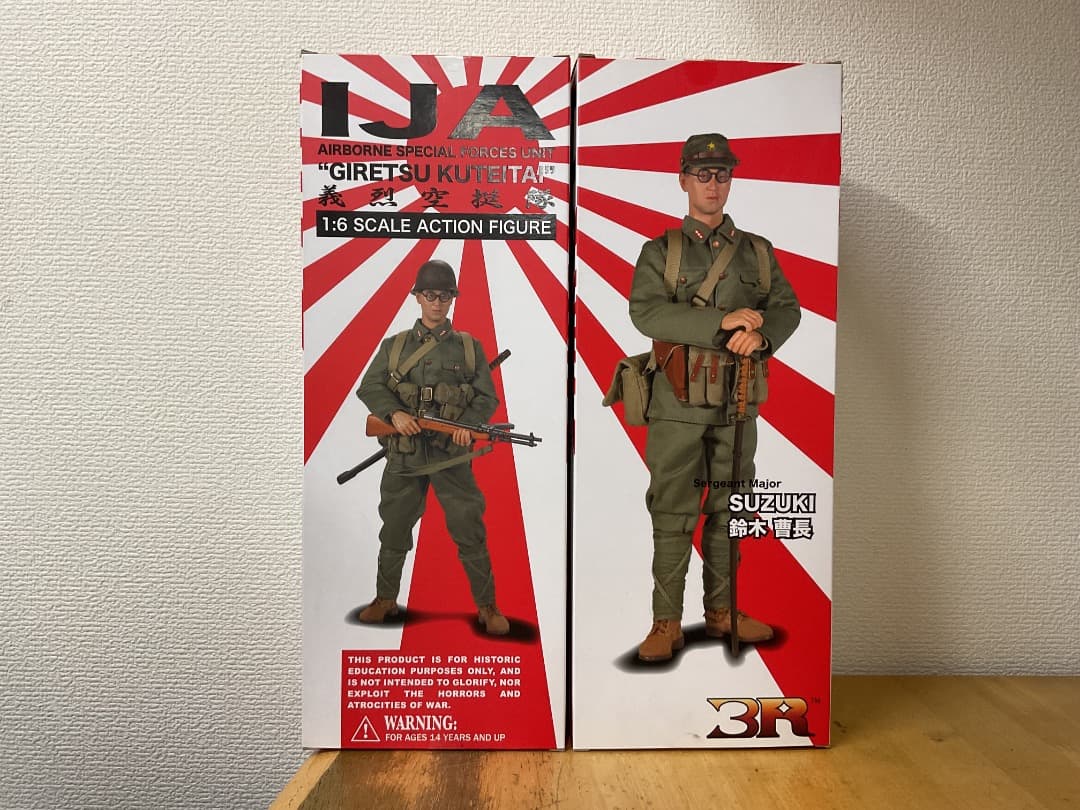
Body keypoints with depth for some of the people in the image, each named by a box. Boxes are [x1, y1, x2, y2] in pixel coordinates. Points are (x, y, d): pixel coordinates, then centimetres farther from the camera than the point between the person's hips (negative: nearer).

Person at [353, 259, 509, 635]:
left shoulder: (469, 347, 7)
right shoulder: (394, 345, 8)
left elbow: (487, 397, 4)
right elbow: (369, 387, 3)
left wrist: (469, 422, -15)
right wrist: (394, 413, -16)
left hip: (451, 453, -1)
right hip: (404, 453, 2)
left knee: (469, 531, -1)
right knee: (394, 530, 12)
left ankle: (487, 606, 12)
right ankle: (385, 599, 31)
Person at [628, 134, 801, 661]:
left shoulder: (758, 251, 15)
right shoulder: (660, 251, 4)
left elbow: (787, 308, 5)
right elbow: (646, 311, -13)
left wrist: (759, 334, -18)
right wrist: (721, 322, -23)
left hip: (738, 403, 4)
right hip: (679, 404, -3)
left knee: (728, 509, 12)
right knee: (673, 513, -1)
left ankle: (721, 611, 26)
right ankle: (666, 622, 10)